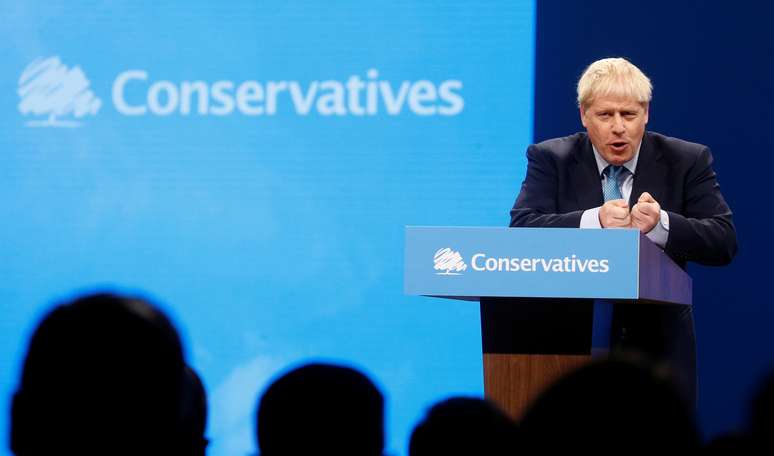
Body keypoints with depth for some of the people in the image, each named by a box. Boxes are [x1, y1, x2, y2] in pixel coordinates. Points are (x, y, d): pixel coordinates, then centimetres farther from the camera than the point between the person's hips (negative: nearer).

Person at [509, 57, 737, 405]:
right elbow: (521, 231, -12)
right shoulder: (550, 159, 3)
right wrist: (595, 221, -26)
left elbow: (725, 241, -5)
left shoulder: (687, 161, 3)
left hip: (660, 347, 1)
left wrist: (661, 224, -23)